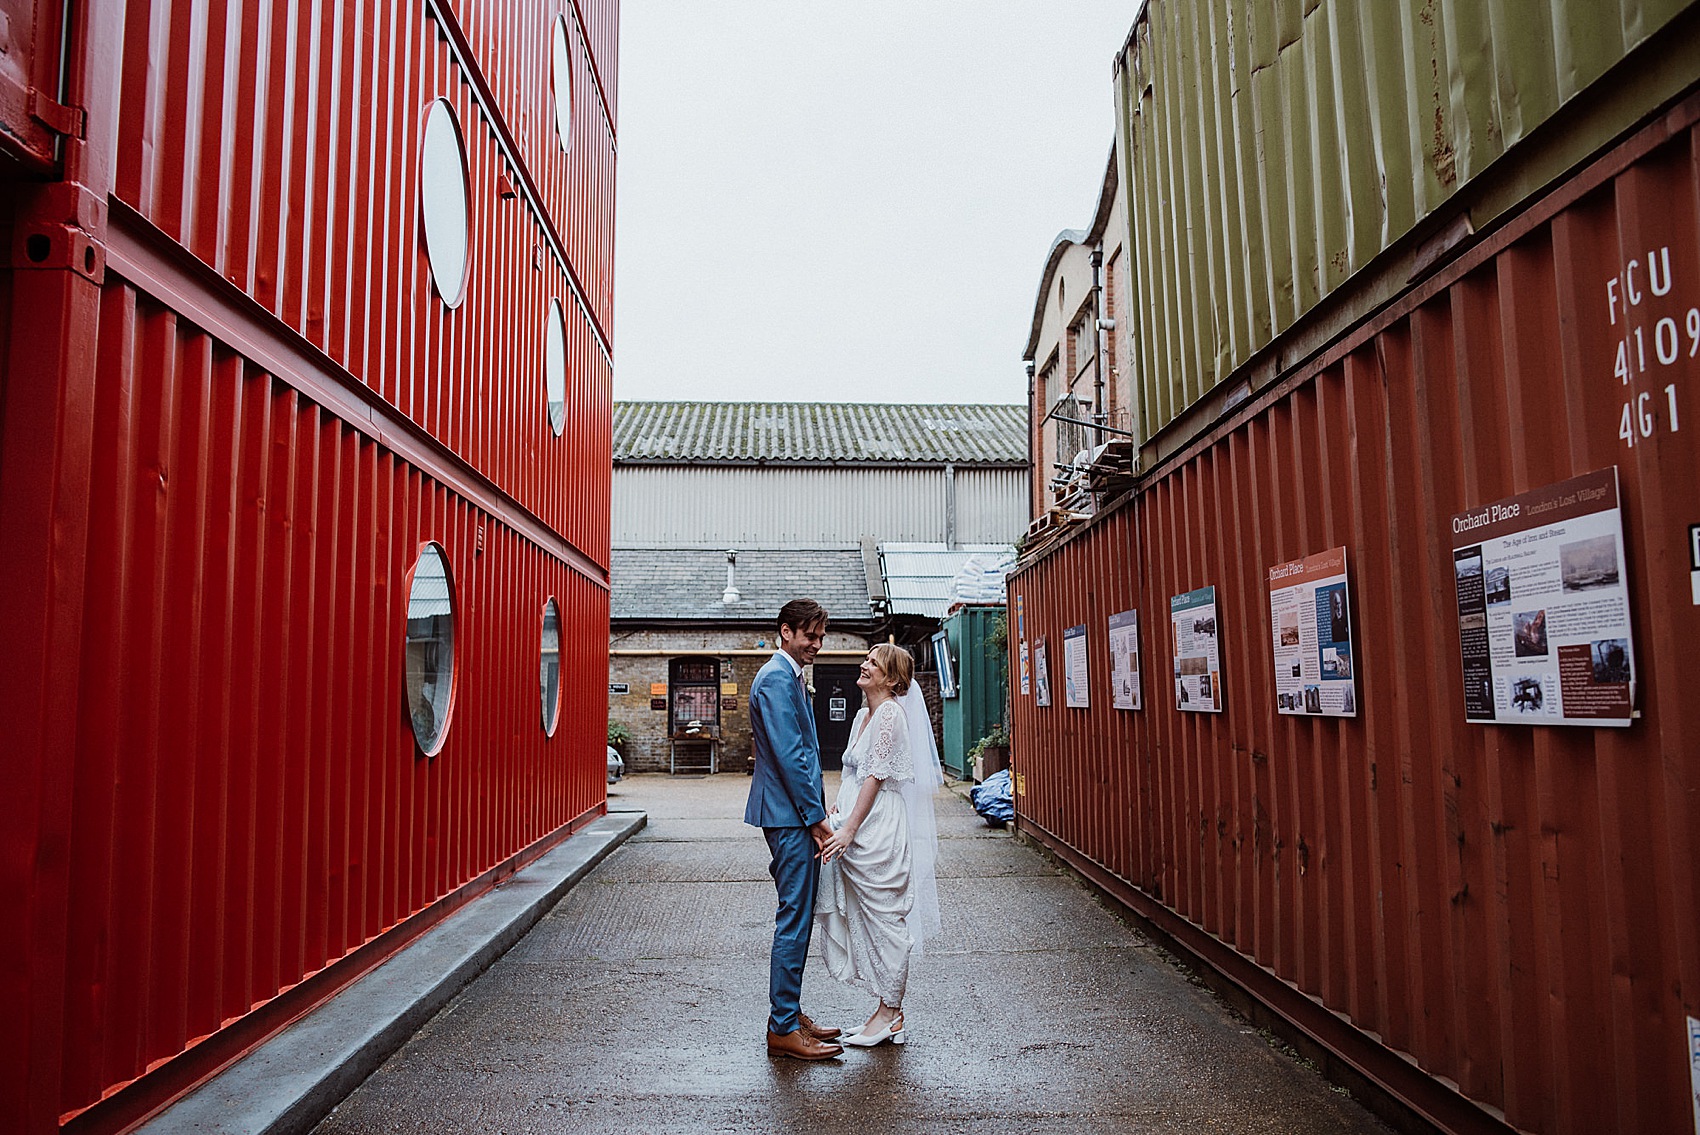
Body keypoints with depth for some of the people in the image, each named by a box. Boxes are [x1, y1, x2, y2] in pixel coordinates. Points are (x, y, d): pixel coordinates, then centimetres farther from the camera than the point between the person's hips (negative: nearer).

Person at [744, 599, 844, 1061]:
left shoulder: (791, 677, 18)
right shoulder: (777, 678, -15)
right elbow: (787, 754, -21)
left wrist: (817, 810, 18)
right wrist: (815, 817, -18)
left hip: (795, 814, 11)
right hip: (790, 815, -11)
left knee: (797, 916, 15)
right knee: (794, 919, -5)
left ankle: (788, 1015, 24)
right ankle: (783, 1030, 2)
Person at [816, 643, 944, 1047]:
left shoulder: (890, 714, -14)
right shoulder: (864, 714, 14)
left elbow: (876, 776, -19)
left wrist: (848, 829, -21)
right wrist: (836, 812, 13)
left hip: (880, 830, -10)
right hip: (859, 828, 10)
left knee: (885, 916, 0)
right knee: (869, 918, 13)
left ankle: (890, 1014, 11)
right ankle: (888, 1009, 22)